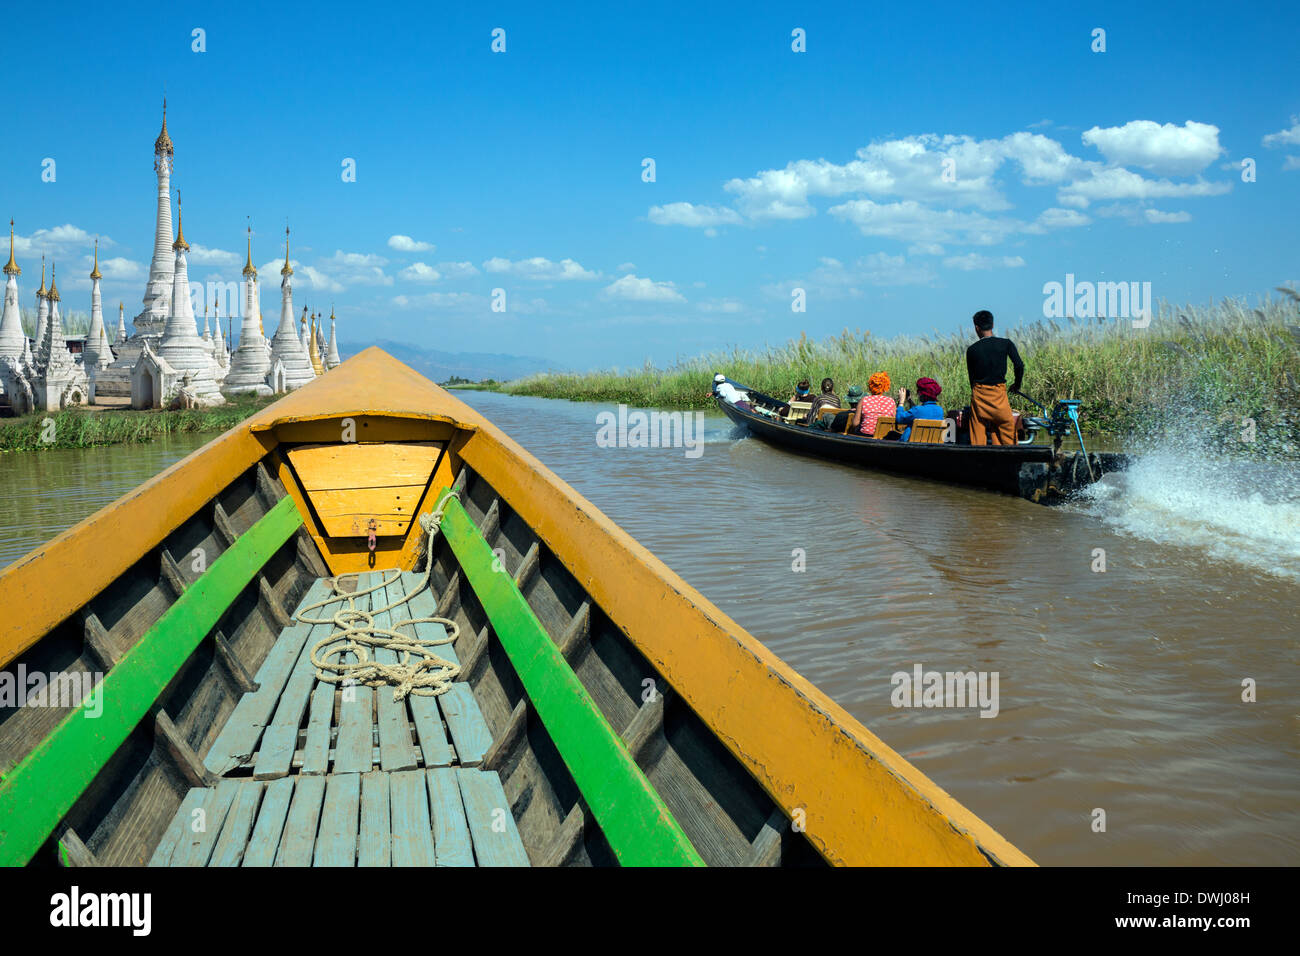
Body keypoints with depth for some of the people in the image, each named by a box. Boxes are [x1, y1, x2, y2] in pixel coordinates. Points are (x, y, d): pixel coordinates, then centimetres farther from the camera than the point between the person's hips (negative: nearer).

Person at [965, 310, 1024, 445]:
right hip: (999, 393, -1)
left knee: (977, 436, 6)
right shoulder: (1005, 344, -2)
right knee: (1008, 429, 8)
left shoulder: (972, 350, 1)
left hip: (978, 394, 1)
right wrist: (1017, 384, 8)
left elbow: (972, 377, 8)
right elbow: (1019, 366, -9)